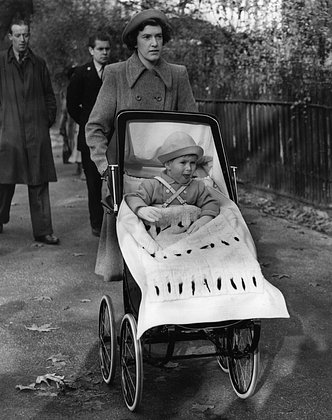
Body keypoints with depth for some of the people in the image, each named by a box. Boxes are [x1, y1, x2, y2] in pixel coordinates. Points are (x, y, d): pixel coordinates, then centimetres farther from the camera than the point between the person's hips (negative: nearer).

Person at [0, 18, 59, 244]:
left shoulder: (39, 63, 12)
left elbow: (49, 95, 17)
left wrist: (49, 119, 7)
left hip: (37, 130, 2)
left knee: (39, 182, 2)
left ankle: (43, 231, 5)